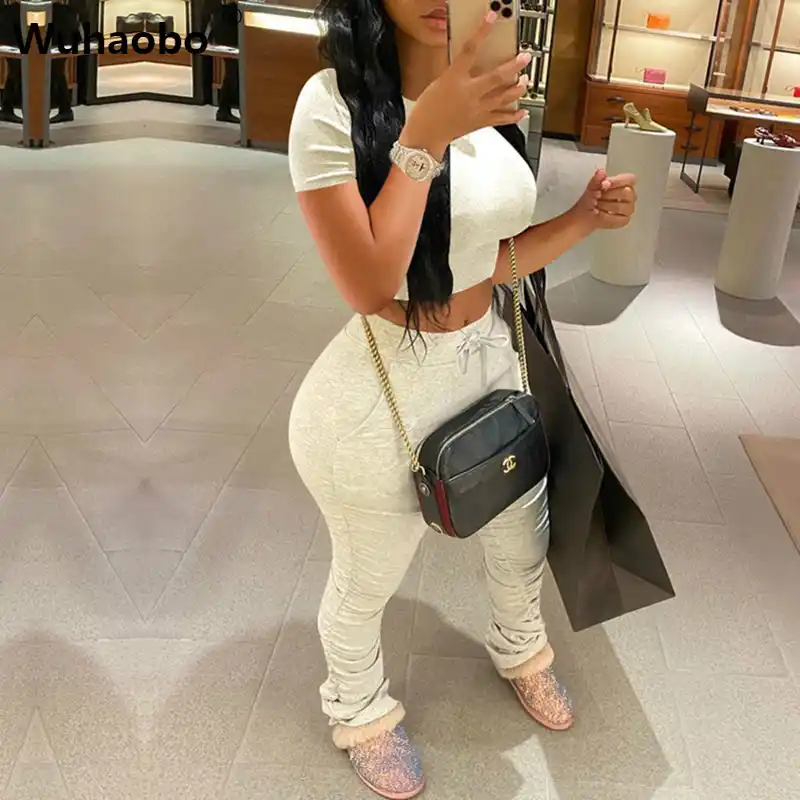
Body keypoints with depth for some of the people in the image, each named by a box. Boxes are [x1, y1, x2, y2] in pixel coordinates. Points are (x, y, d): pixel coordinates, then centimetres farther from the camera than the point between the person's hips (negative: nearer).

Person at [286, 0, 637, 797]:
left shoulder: (482, 96, 2)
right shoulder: (335, 104, -20)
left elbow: (493, 261, 7)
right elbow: (368, 286, -26)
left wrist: (583, 219, -8)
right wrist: (424, 137, -29)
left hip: (490, 365, 7)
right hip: (380, 399, -6)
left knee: (523, 538, 28)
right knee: (367, 582, 19)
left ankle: (519, 651, 62)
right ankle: (359, 710, 52)